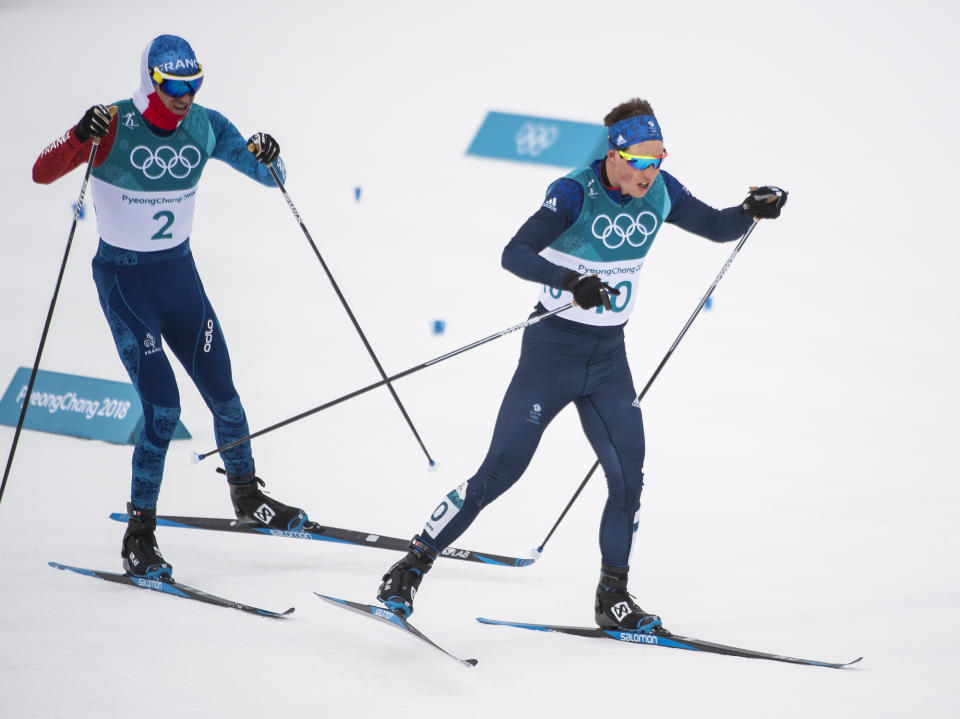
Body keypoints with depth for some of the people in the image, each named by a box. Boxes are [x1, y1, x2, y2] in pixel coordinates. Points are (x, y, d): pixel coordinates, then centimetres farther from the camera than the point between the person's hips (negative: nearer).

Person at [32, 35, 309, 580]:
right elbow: (42, 173, -24)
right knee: (163, 406, -13)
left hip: (179, 273, 4)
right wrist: (81, 137, -42)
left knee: (222, 391, 6)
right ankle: (139, 536, -3)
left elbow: (268, 175, 3)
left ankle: (248, 496, 31)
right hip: (123, 279, -4)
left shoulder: (205, 127, -5)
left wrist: (268, 157, -21)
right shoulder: (114, 128, -17)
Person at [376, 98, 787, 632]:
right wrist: (570, 281, -43)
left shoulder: (660, 193, -2)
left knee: (629, 478, -2)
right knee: (500, 472, -6)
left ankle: (613, 598, 15)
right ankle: (412, 567, 5)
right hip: (553, 351, -5)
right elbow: (514, 255, -28)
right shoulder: (575, 193, -19)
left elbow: (717, 228, 12)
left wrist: (752, 211, -9)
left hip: (609, 358, 5)